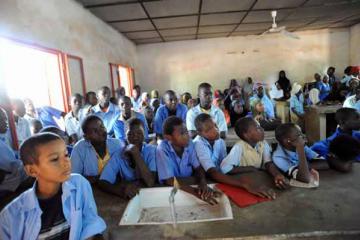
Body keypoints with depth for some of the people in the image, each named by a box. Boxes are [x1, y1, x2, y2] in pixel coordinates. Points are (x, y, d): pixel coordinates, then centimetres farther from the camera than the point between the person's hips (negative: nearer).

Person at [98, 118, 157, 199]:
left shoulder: (152, 150, -12)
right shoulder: (118, 154, -7)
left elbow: (150, 182, -22)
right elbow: (102, 184, -14)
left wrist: (136, 153, -23)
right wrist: (122, 190, -31)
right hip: (126, 198, 2)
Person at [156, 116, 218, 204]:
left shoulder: (189, 144, -9)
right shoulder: (162, 149, -23)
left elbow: (198, 168, -5)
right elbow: (170, 180, -25)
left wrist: (203, 183, -26)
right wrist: (196, 192, -32)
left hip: (190, 183, 4)